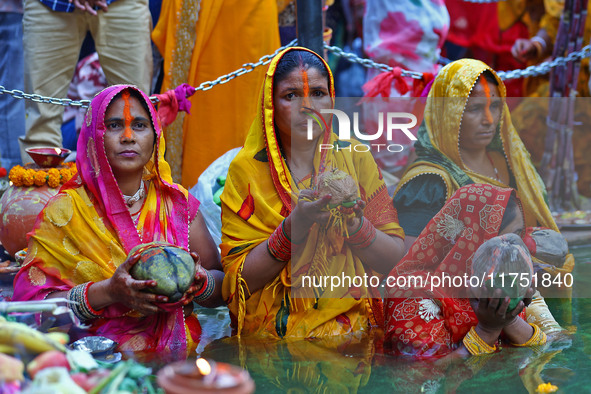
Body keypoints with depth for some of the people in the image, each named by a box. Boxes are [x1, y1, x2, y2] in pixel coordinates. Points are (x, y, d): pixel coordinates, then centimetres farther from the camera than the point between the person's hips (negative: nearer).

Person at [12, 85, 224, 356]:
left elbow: (223, 288, 12)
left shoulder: (178, 204, 9)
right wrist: (107, 293, -21)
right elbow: (29, 302, -7)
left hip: (176, 359, 4)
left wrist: (199, 281, -12)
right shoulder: (65, 210, 1)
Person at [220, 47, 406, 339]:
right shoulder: (246, 169, 2)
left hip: (354, 322, 2)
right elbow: (240, 279, -4)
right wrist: (295, 225, -17)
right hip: (271, 331, -1)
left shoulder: (355, 159, 7)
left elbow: (397, 259, 4)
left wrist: (354, 223, -15)